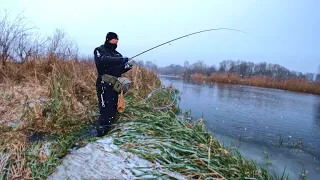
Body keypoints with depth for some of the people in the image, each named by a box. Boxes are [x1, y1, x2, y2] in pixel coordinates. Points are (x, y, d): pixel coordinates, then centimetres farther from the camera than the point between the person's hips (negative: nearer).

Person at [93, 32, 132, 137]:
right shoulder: (99, 50, -1)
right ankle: (101, 131, -3)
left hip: (115, 84, 7)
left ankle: (109, 129, 23)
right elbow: (102, 61, -24)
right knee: (106, 109, -12)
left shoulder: (117, 54, 18)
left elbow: (120, 70, 16)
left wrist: (127, 67, -7)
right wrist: (121, 60, -29)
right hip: (104, 84, -7)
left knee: (113, 108, 10)